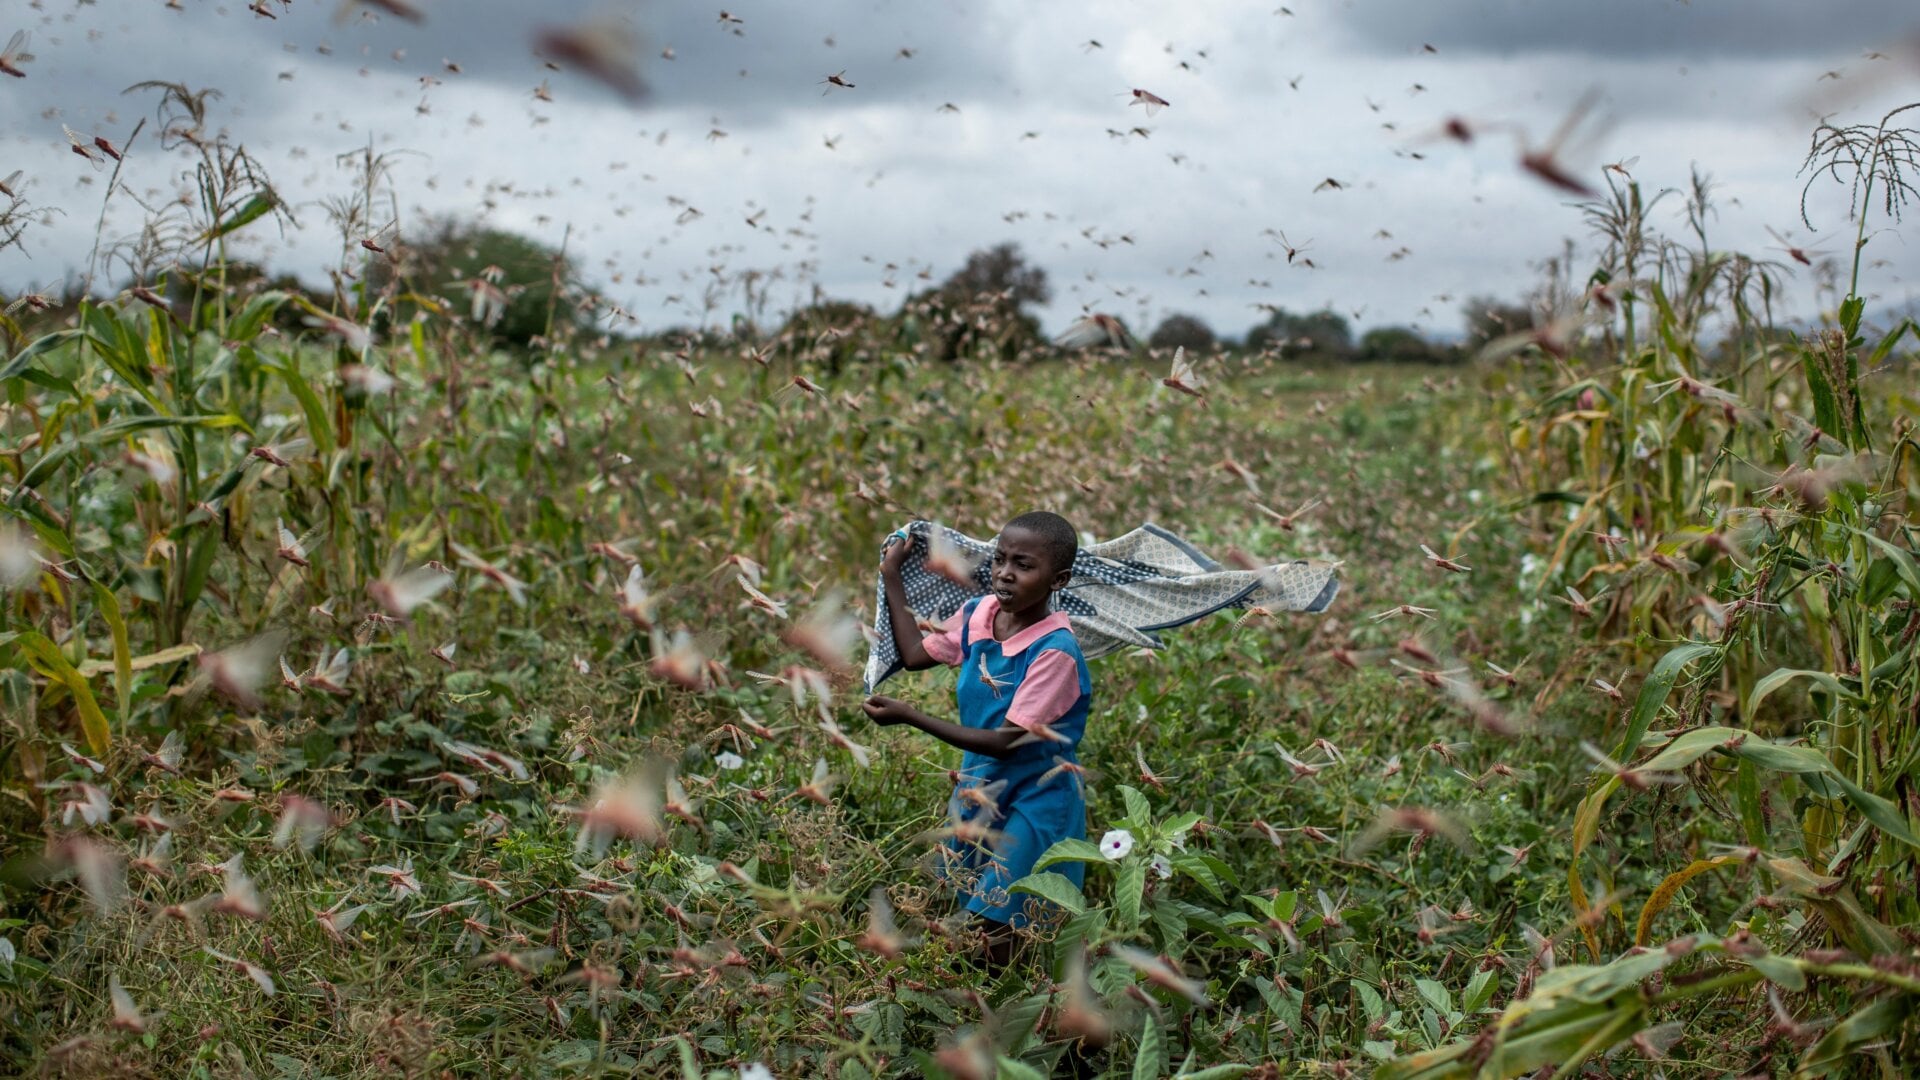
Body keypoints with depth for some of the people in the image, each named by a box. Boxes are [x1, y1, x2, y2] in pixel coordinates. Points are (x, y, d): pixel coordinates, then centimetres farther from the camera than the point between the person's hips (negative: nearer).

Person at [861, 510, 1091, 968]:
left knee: (999, 923, -3)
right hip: (979, 784, 7)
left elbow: (1008, 742, -28)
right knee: (967, 910, 19)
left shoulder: (1055, 651, -28)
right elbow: (915, 655, 11)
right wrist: (892, 578, 10)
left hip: (1032, 797, -7)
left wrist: (910, 717, -28)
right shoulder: (976, 614, -7)